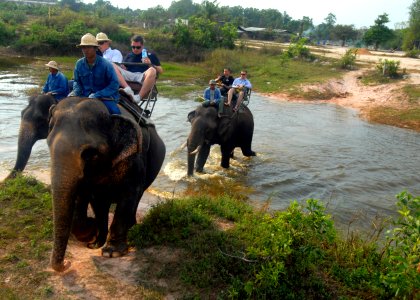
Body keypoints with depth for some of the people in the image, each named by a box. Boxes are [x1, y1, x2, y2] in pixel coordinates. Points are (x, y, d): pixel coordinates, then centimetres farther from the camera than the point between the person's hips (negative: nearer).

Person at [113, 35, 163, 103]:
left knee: (152, 71, -36)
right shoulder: (128, 56, 28)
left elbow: (160, 71, 12)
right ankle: (127, 89, -41)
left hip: (143, 77, -2)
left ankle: (139, 97, -42)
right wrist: (122, 66, -6)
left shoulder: (151, 55, 20)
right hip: (129, 76, 3)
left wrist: (150, 64, -5)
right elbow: (123, 69, 17)